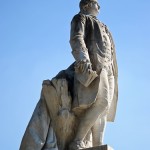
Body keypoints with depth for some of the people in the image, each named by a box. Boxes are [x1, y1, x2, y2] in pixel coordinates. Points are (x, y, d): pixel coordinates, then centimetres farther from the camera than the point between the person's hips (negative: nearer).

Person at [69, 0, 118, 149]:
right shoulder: (80, 18, 12)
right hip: (92, 66, -8)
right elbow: (76, 38, -8)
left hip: (108, 69, 8)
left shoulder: (102, 26, 35)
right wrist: (83, 57, -27)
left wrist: (113, 74, 20)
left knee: (103, 109, -4)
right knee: (101, 102, -27)